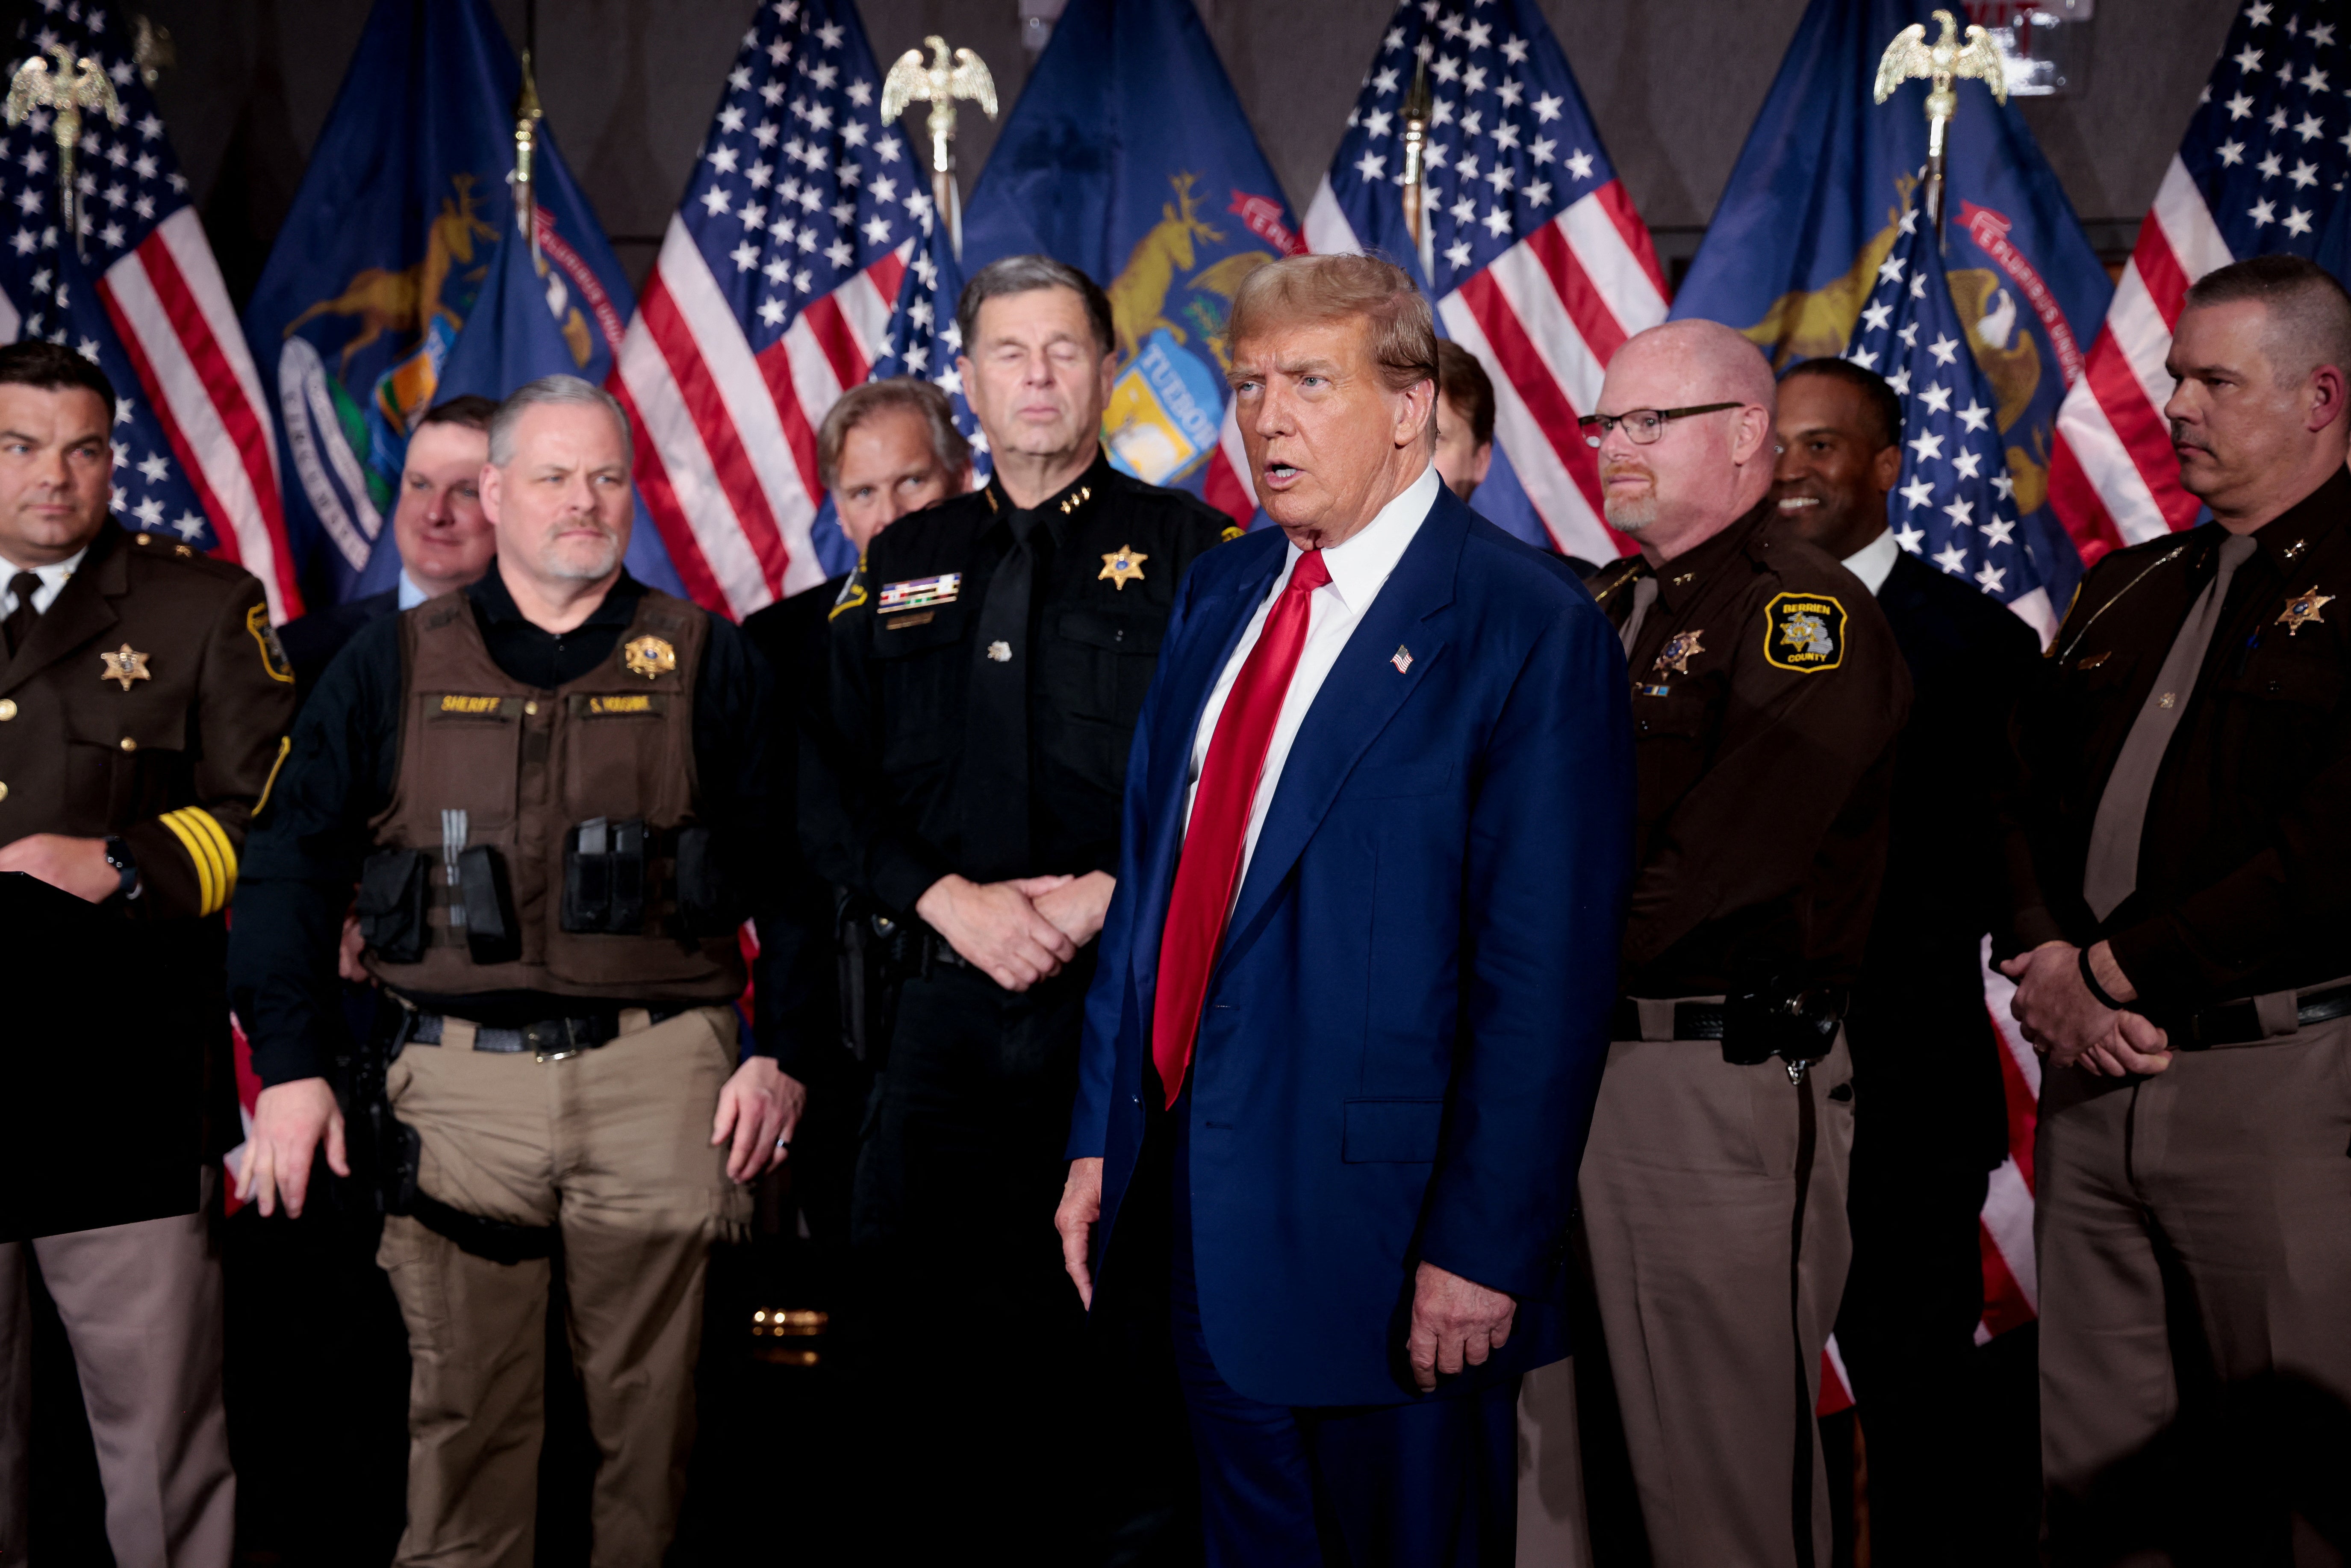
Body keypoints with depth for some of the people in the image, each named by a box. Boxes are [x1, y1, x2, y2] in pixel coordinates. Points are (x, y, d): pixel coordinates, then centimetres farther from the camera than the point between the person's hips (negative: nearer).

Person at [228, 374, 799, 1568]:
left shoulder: (705, 662, 7)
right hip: (456, 1078, 1)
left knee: (647, 1404, 7)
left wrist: (778, 1051, -4)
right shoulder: (394, 664, 9)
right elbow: (293, 863, 7)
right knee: (464, 1411, 6)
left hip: (657, 1076, 0)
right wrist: (288, 1066, -1)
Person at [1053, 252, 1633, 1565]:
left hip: (1382, 1224, -6)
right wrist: (1102, 1139, 10)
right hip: (1201, 1210, 7)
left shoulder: (1528, 629, -12)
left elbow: (1548, 972, -15)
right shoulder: (1222, 594, 9)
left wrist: (1484, 1247, -17)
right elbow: (1154, 877, 12)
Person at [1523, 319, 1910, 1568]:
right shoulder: (1602, 609, 17)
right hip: (1567, 1061, 8)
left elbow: (1711, 864, -19)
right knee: (1567, 1444, 15)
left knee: (1724, 1459, 1)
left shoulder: (1805, 611, -8)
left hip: (1720, 1077, -8)